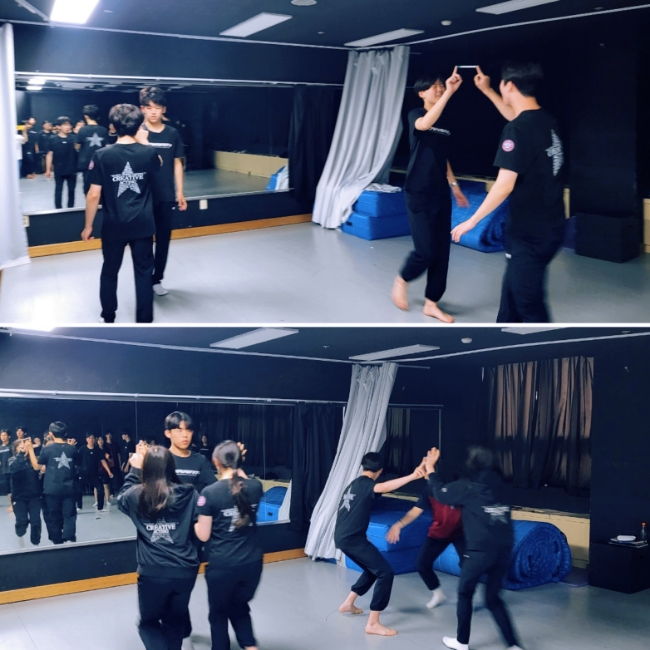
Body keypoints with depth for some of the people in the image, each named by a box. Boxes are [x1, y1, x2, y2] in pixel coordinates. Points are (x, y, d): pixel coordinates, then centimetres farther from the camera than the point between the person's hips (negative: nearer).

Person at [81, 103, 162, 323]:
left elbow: (93, 195, -11)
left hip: (114, 225, 0)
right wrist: (144, 142, 20)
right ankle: (144, 320, 14)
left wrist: (88, 226, 0)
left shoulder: (101, 155, -12)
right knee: (144, 272, 10)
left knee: (110, 271, 17)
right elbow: (158, 164, 19)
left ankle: (108, 318, 29)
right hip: (143, 224, 1)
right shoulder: (149, 153, -7)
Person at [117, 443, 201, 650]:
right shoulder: (189, 494, -6)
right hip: (185, 570, 2)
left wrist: (134, 469, 18)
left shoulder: (137, 495, -5)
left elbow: (121, 498, 17)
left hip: (153, 572, -2)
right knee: (175, 622, 22)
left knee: (148, 623, 16)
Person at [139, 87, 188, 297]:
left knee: (163, 239, 10)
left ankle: (157, 279, 23)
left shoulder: (172, 133, 3)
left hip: (166, 196, 3)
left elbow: (177, 164, 8)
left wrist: (180, 193, 7)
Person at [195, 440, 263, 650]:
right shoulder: (255, 486, -4)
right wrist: (238, 469, 18)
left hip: (222, 566, -4)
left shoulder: (209, 492, -14)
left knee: (219, 613, 19)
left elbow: (203, 535, -8)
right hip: (252, 562, 4)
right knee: (240, 606, 26)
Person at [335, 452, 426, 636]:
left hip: (342, 537, 10)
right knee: (385, 572, -11)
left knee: (373, 570, 25)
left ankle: (348, 604, 33)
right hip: (352, 539, -10)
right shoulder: (365, 484, -10)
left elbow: (341, 511, 26)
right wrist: (412, 476, -45)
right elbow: (383, 487, -34)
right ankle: (373, 623, -12)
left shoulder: (354, 484, 18)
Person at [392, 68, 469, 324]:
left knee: (442, 251, 4)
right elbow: (425, 124, -31)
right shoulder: (415, 115, -6)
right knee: (426, 250, -9)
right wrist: (449, 93, -35)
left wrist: (454, 185, 17)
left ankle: (431, 303, 14)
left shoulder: (445, 124, 13)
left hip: (441, 194, 7)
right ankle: (402, 280, 21)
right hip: (419, 194, -6)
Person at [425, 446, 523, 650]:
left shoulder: (467, 486, -2)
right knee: (493, 599, 17)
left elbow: (441, 493, 11)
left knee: (465, 593, 16)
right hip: (504, 549, 5)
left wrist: (430, 469, 23)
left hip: (481, 550, -5)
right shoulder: (494, 484, 15)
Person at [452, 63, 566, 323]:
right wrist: (486, 91, 34)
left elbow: (505, 186, -22)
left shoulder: (517, 130, -20)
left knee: (530, 305, -1)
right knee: (513, 291, 22)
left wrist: (472, 220, -12)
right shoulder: (546, 121, 6)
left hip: (530, 233, -9)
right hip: (550, 227, 9)